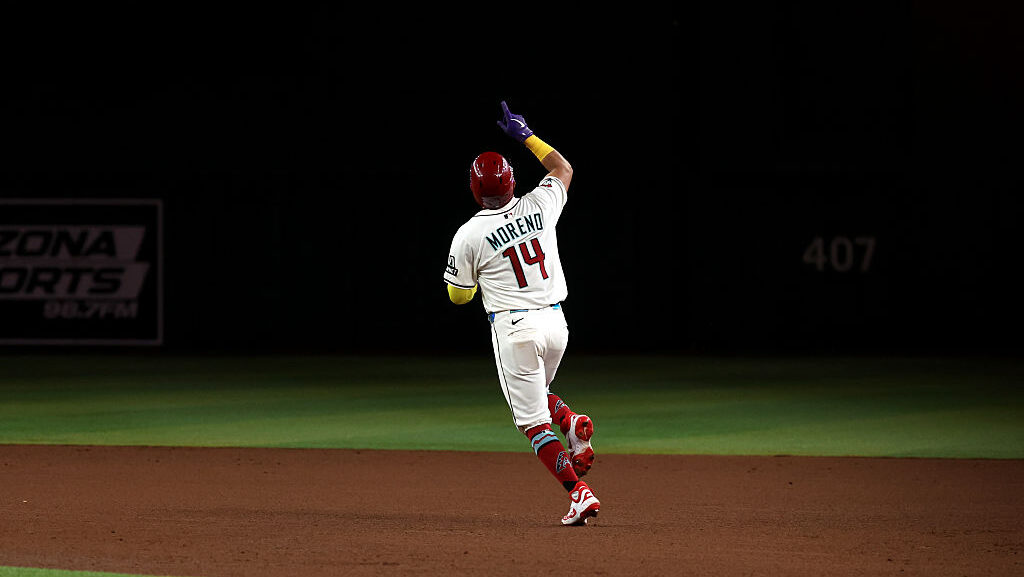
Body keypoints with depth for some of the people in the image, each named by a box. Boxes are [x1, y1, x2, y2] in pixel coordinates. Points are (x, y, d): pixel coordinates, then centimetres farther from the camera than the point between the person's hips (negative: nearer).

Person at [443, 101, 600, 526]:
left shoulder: (469, 235, -10)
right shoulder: (539, 206, 0)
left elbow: (459, 296, 1)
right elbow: (563, 169, 22)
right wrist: (526, 136, 24)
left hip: (514, 327, -5)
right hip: (555, 321, 5)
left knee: (533, 422, -1)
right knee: (535, 392, 30)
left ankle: (579, 493, -15)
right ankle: (574, 426, 0)